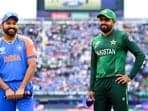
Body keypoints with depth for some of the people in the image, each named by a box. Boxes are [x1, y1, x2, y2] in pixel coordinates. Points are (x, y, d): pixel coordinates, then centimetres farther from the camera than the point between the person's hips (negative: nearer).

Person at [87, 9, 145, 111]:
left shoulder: (122, 36, -1)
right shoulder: (96, 41, 15)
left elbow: (140, 55, -2)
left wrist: (130, 76, -8)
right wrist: (91, 88, 12)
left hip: (117, 82, -6)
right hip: (99, 83, 6)